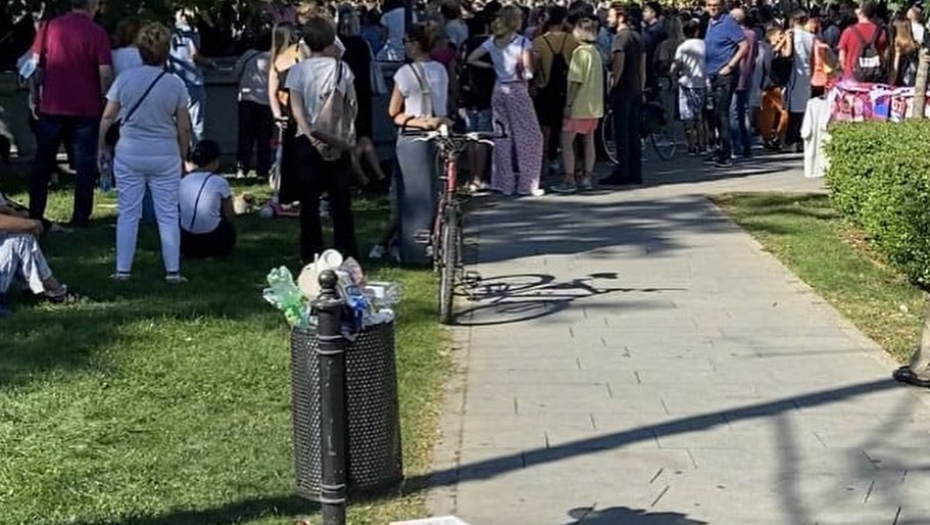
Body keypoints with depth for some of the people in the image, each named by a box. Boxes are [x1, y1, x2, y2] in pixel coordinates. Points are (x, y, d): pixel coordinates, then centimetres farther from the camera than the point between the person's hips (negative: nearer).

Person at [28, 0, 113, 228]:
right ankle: (80, 217, 6)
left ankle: (35, 215, 16)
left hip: (51, 107, 3)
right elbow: (105, 73, -10)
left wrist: (34, 98, 11)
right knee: (85, 164, 7)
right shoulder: (97, 33, -7)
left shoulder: (49, 27, 0)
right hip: (86, 109, -3)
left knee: (42, 162, 13)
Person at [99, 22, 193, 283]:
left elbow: (107, 118, -1)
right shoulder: (175, 84, -6)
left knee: (128, 213, 8)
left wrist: (102, 147, 12)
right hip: (165, 157, -1)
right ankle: (173, 271, 7)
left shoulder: (125, 79, -4)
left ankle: (123, 270, 10)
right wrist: (183, 156, 11)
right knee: (168, 215, 7)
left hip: (129, 154, 1)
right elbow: (184, 128, -3)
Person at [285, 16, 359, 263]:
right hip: (338, 141, 1)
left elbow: (296, 107, -11)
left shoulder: (298, 70, -2)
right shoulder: (342, 68, 0)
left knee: (309, 201, 3)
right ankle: (346, 253, 10)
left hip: (308, 141, -1)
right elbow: (353, 104, 2)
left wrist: (311, 136, -15)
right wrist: (349, 134, 12)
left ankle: (312, 254, 3)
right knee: (341, 201, 7)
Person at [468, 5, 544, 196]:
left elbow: (471, 59, 6)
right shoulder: (523, 42, -10)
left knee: (502, 137, 11)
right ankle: (527, 183, 2)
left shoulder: (492, 41, 5)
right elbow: (527, 71, -15)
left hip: (499, 91, 6)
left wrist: (492, 66, 10)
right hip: (517, 90, -6)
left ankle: (504, 183, 13)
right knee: (529, 137, 3)